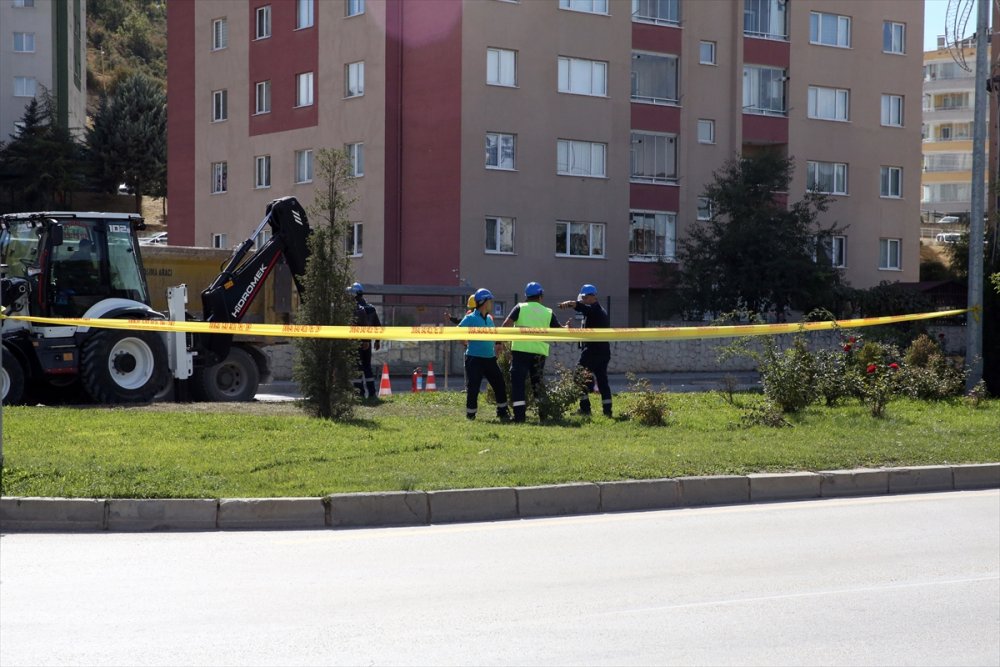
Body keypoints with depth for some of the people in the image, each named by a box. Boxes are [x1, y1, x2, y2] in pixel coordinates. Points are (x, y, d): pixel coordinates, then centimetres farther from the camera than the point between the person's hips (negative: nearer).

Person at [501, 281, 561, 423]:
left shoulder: (520, 308, 4)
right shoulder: (548, 312, 10)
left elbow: (506, 324, -8)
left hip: (520, 350, -3)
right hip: (540, 352, 3)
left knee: (517, 383, -1)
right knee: (537, 384, 17)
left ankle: (519, 415, -11)